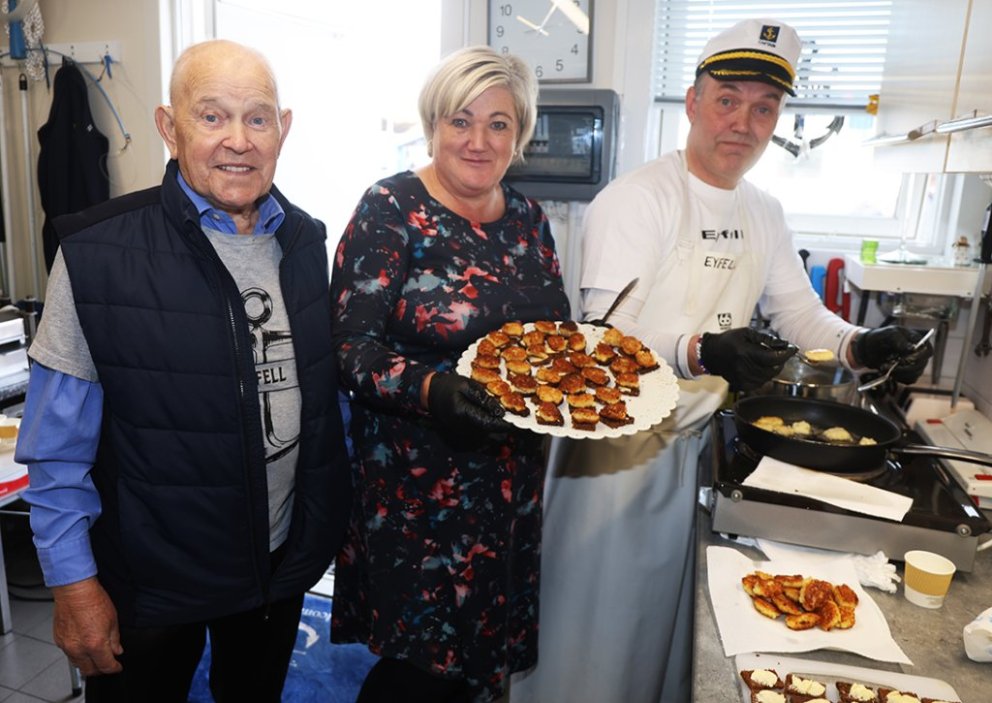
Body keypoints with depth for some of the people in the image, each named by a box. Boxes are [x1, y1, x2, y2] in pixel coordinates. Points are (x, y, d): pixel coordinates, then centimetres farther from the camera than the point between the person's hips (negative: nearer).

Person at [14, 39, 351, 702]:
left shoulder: (307, 242, -3)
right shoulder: (97, 255, -16)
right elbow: (58, 447, -11)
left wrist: (333, 516, 9)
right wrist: (74, 582, -10)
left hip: (284, 561, 4)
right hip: (148, 578, -4)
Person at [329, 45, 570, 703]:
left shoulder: (527, 218, 7)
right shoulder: (392, 210, -10)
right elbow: (351, 346, -15)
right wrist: (430, 389, -32)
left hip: (513, 482, 6)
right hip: (417, 486, -5)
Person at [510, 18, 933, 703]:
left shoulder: (765, 214, 8)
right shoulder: (635, 198, -16)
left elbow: (800, 311, 12)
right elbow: (608, 333, -24)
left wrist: (859, 345, -8)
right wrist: (703, 353, -41)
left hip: (693, 440, 7)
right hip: (616, 440, -6)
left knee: (667, 604, 22)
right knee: (595, 618, 7)